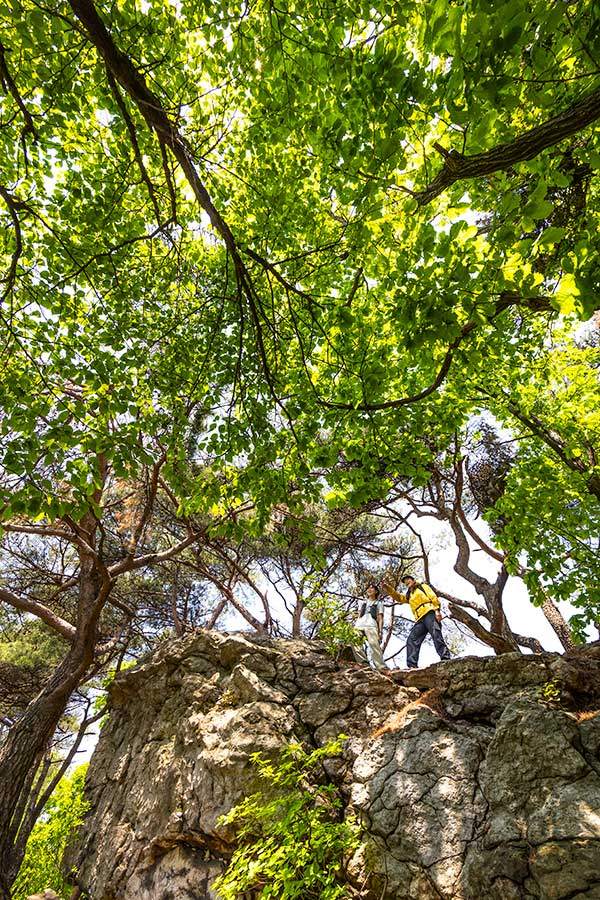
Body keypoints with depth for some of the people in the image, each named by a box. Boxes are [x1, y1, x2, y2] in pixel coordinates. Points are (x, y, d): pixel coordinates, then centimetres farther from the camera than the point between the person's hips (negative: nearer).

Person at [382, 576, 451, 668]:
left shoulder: (423, 586, 20)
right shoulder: (409, 596, 34)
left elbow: (433, 597, 6)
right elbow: (398, 597, 21)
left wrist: (437, 610, -11)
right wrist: (388, 588, 6)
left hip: (429, 613, -6)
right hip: (420, 619, 6)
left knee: (436, 635, -25)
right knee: (411, 640, -10)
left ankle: (446, 659, -33)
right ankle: (412, 666, -18)